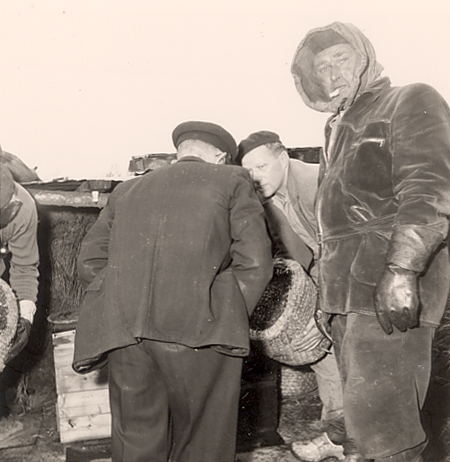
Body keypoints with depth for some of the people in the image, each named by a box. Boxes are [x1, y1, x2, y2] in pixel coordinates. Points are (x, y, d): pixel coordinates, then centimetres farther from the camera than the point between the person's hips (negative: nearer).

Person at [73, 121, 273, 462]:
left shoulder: (126, 191, 24)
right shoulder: (232, 181, 15)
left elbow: (90, 262, 17)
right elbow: (255, 263, 3)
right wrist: (231, 317, 11)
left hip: (123, 329, 4)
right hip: (198, 328, -3)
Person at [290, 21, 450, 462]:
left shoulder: (410, 103, 2)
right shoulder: (338, 128, 25)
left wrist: (402, 269, -23)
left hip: (391, 291, -8)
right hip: (347, 291, 8)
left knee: (377, 418, -14)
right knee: (365, 414, 9)